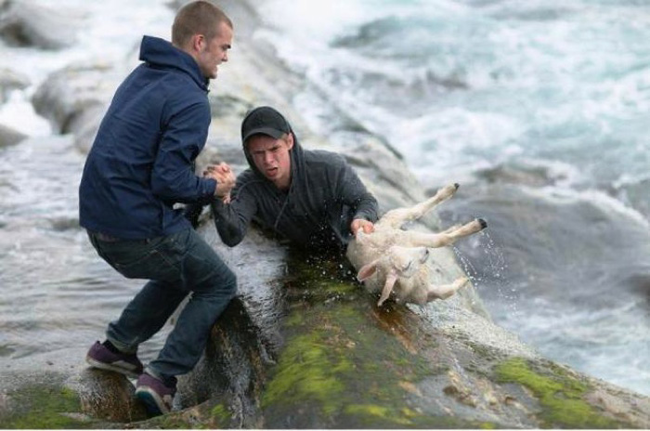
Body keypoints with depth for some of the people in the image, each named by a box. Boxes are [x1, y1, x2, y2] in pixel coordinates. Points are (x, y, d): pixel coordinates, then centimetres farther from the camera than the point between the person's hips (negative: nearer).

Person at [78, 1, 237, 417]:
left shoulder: (141, 77, 11)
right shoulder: (190, 100, -17)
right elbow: (168, 182, -22)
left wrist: (200, 177, 10)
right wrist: (212, 187, -3)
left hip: (99, 220, 9)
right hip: (141, 228, -9)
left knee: (182, 270, 30)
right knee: (219, 285, 11)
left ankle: (116, 346, 28)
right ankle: (163, 377, 2)